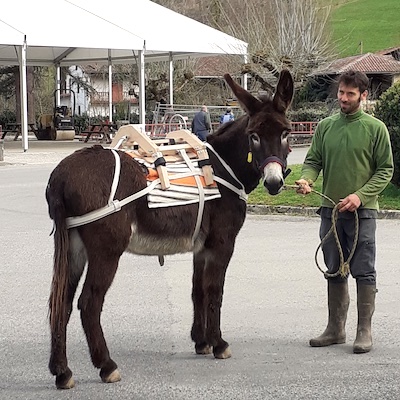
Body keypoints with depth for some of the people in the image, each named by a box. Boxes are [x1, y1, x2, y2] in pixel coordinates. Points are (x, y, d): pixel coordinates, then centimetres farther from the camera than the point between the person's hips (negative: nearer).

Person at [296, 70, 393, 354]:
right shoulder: (325, 126, 8)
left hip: (362, 211, -4)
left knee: (364, 272, -3)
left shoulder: (375, 128, -3)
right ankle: (336, 329, 20)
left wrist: (360, 195, -15)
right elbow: (314, 160, 9)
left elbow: (386, 170, -3)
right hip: (331, 209, 4)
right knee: (335, 272, 11)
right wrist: (306, 179, -14)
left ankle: (365, 331, 3)